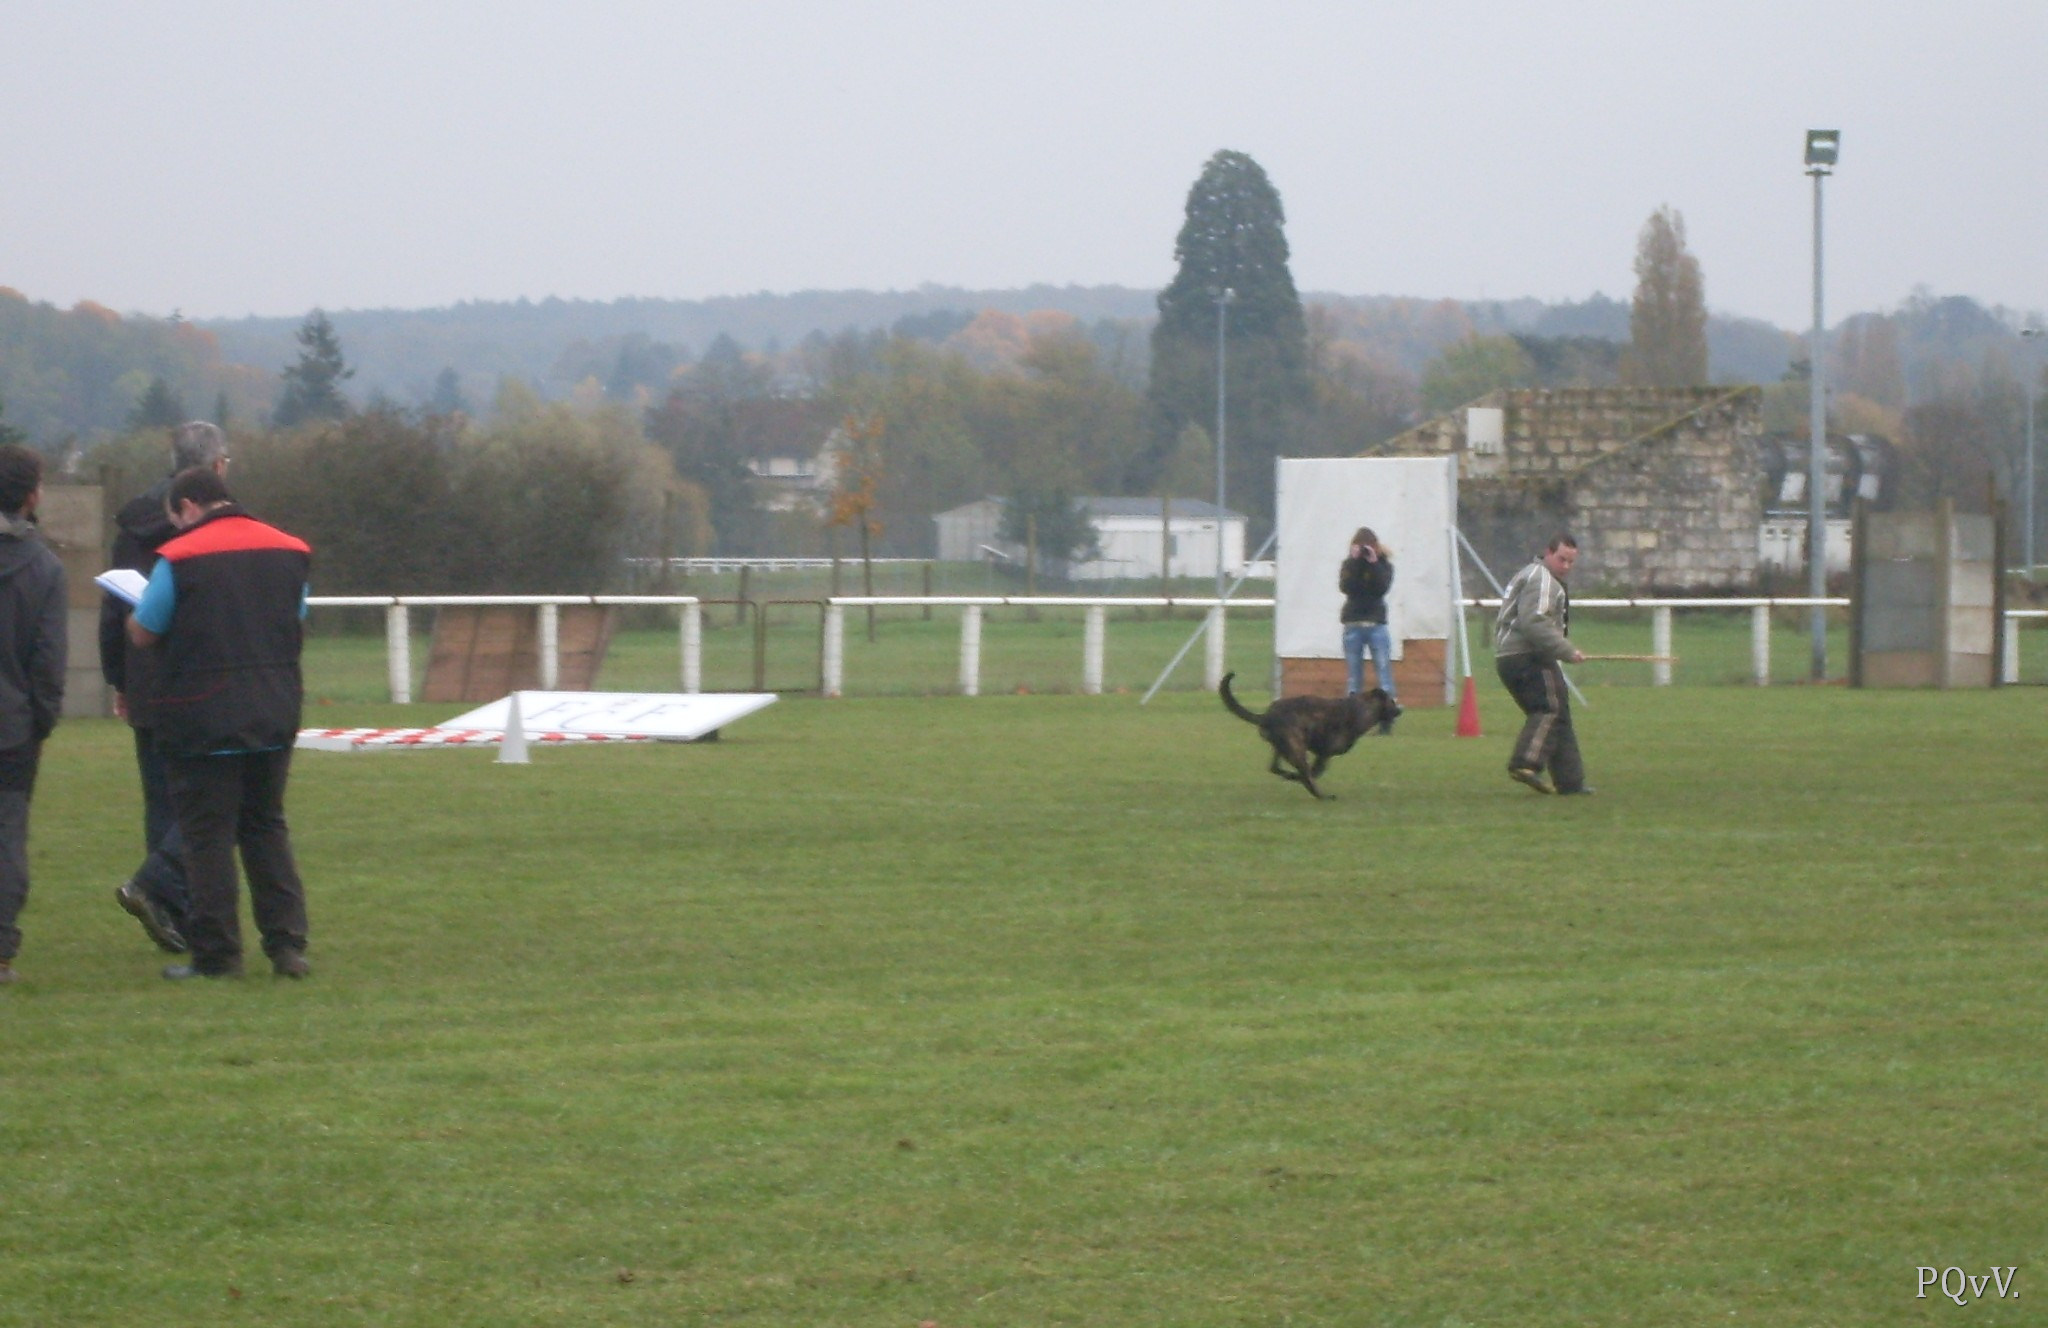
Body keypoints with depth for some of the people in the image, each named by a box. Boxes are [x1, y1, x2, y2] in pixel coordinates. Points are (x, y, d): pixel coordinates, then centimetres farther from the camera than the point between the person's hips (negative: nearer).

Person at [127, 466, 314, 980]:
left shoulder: (180, 557, -11)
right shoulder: (290, 551, 6)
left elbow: (143, 633, -4)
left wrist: (137, 613, 18)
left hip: (202, 719, -5)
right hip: (276, 714, 5)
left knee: (207, 834, 2)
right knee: (267, 827, 15)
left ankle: (216, 953, 2)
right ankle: (287, 944, 7)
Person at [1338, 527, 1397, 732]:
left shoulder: (1383, 564, 5)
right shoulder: (1349, 565, 7)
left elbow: (1382, 587, -11)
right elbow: (1345, 587, -10)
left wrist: (1373, 563, -16)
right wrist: (1355, 562, -14)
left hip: (1376, 625, -1)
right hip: (1353, 626, 1)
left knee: (1384, 671, -6)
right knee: (1353, 677, 3)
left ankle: (1387, 721, -6)